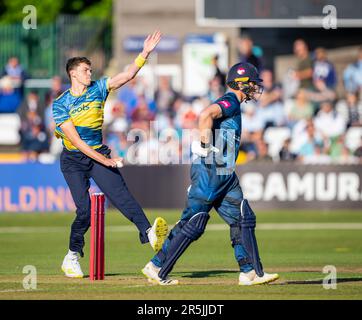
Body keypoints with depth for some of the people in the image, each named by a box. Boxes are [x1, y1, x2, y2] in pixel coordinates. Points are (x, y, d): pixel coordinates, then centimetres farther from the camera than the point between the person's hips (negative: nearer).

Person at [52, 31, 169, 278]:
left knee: (120, 193, -20)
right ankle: (72, 257, 8)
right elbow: (76, 141, -14)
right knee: (84, 209, -11)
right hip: (74, 159, -2)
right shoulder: (61, 104, -7)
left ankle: (148, 232, -41)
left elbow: (128, 75, -3)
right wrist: (104, 161, -20)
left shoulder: (97, 89, 5)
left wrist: (145, 53, -18)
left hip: (99, 154, 3)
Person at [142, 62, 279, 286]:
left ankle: (251, 272, 10)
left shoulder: (232, 104, 20)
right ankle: (157, 268, -2)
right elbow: (206, 115, -29)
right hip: (210, 171, -11)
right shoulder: (230, 102, -11)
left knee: (243, 219, 9)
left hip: (224, 175, 11)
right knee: (193, 223, -8)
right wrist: (206, 145, -23)